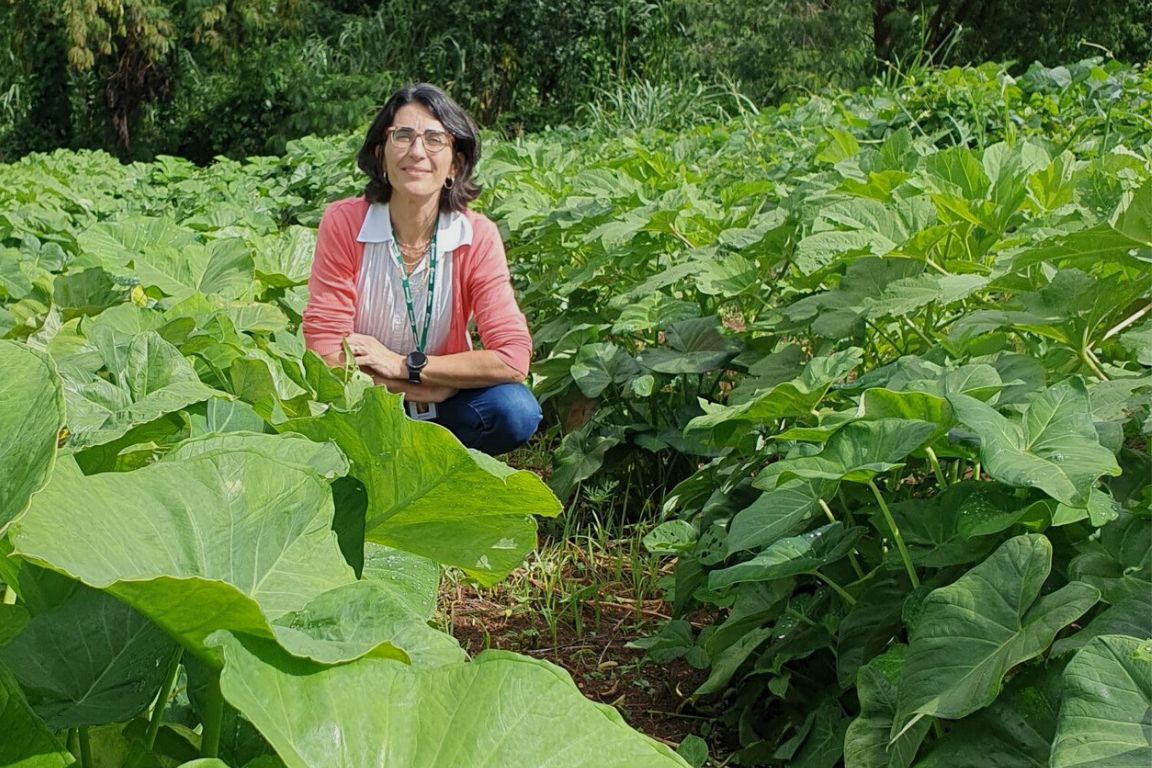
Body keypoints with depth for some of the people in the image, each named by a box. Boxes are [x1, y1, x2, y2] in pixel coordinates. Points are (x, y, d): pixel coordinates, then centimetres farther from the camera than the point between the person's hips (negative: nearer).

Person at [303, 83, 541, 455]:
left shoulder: (478, 236, -13)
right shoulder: (343, 223, -15)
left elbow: (513, 358, -19)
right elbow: (327, 351, -15)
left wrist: (405, 365, -21)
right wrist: (432, 387, -21)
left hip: (440, 406, 1)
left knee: (517, 412, -27)